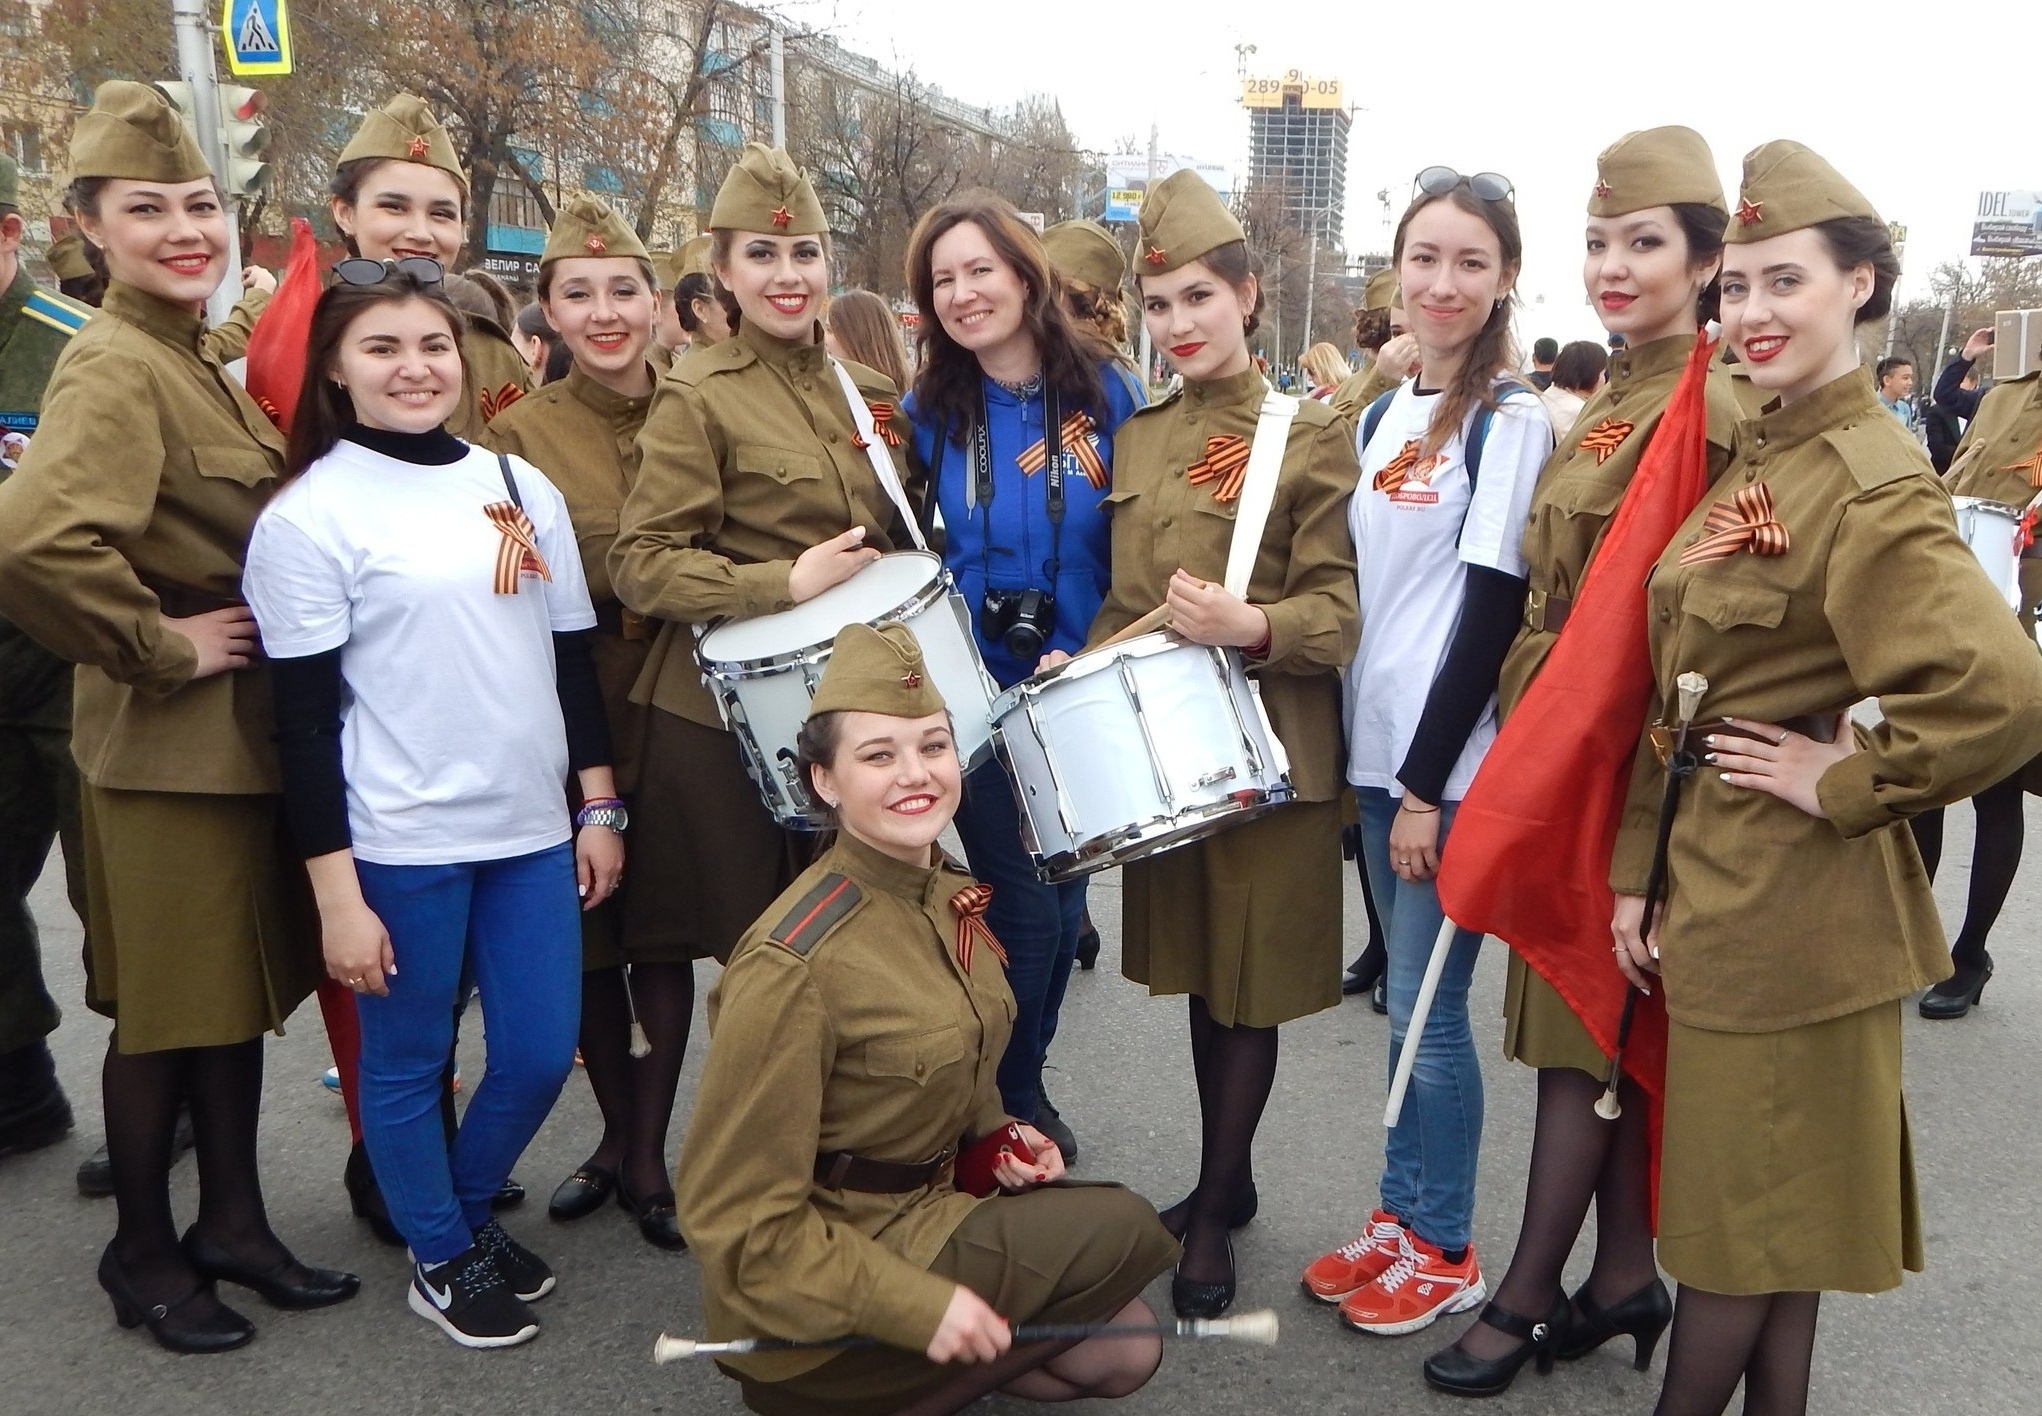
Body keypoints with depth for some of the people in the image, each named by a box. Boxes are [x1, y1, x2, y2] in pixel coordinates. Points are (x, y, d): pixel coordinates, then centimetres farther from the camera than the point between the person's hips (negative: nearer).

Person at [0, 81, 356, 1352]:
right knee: (170, 1003, 6)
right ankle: (145, 1254, 25)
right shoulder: (114, 370, -18)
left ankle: (234, 1221, 32)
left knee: (245, 986, 16)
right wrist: (162, 648, -22)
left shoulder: (202, 364, 11)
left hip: (247, 734, 8)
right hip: (169, 745, -8)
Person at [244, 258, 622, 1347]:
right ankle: (441, 1258, 32)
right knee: (409, 1058, 9)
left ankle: (468, 1208, 37)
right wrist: (336, 893, -11)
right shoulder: (309, 515, -6)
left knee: (542, 1052, 10)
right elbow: (302, 720, -8)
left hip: (531, 829, 5)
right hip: (398, 844, -4)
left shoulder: (523, 488, 8)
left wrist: (600, 807, 9)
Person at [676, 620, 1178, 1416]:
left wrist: (997, 1135, -2)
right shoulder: (793, 965, -27)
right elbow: (738, 1218, -22)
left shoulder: (950, 895, -1)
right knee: (1119, 1229, -10)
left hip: (929, 1206, 8)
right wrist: (920, 1307, -24)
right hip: (807, 1296, -8)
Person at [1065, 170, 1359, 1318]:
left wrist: (1253, 627, -31)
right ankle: (1230, 1178, 33)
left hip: (1268, 748, -5)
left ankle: (1213, 1216, 19)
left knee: (1252, 979, 4)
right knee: (1196, 969, 16)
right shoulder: (1138, 438, 10)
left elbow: (1337, 610, -11)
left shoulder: (1312, 435, -7)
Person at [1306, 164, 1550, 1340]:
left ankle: (1445, 1251, 19)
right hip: (1378, 751, 7)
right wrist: (1382, 762, 11)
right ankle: (1402, 1216, 30)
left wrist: (1428, 783, -15)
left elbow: (1494, 613, -14)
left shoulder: (1512, 423, -10)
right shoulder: (1382, 416, 12)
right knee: (1406, 1000, 16)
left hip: (1456, 766, -7)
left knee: (1427, 1007, 1)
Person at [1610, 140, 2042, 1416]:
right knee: (1775, 1213, 20)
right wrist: (1638, 870, 5)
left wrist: (1846, 783, -17)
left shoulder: (1873, 486, -18)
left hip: (1791, 904, -9)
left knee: (1744, 1211, 8)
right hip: (1716, 885, 9)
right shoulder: (1753, 458, 9)